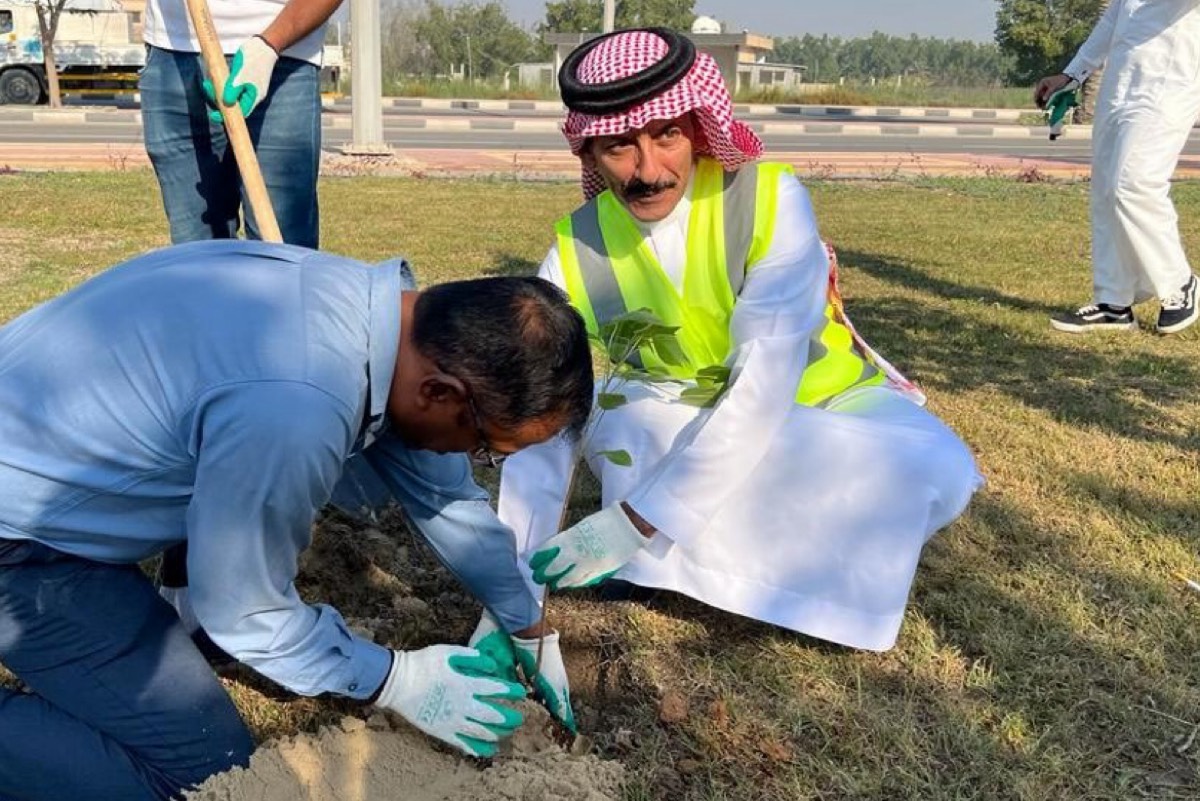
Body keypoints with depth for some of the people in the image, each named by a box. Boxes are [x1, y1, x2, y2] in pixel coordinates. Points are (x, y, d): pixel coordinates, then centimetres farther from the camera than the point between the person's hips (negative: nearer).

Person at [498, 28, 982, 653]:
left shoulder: (770, 200, -27)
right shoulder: (576, 256, -18)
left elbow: (765, 382, -34)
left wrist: (637, 520, -40)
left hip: (818, 399, -1)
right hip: (684, 414, 2)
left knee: (933, 471, -30)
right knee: (614, 427, -32)